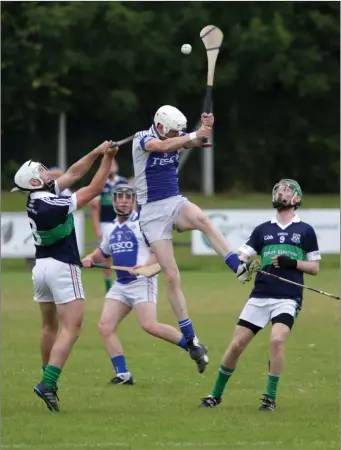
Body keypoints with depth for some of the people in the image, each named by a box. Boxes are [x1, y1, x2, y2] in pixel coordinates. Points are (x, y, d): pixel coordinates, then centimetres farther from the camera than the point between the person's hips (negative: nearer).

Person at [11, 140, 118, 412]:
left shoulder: (37, 200, 0)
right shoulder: (53, 206, -22)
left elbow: (73, 175, 7)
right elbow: (94, 190, -16)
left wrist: (97, 153, 2)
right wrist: (108, 159, -9)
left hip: (41, 267, 9)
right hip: (62, 268, -9)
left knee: (50, 326, 21)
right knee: (71, 329, -9)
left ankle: (50, 381, 30)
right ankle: (48, 383, -21)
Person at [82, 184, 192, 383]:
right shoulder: (113, 228, 15)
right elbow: (102, 253, 29)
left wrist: (147, 266, -26)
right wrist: (90, 258, 8)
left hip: (142, 282, -8)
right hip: (121, 285, 8)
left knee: (150, 325, -22)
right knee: (105, 327, -4)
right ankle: (123, 374, 0)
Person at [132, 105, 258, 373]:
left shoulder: (177, 139, 4)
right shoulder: (142, 139, -10)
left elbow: (198, 141, -15)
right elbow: (163, 146, -31)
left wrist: (206, 128, -37)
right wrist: (192, 137, -44)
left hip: (175, 203, 4)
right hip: (152, 212, -4)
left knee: (203, 220, -34)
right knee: (171, 276, -9)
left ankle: (239, 268, -45)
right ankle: (191, 340, -6)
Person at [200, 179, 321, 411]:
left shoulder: (305, 231, 6)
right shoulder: (263, 230, 13)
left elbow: (314, 268, 7)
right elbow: (242, 256, 7)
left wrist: (293, 263, -11)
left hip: (288, 298, -3)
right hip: (260, 295, 3)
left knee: (277, 339, -26)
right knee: (237, 344, 0)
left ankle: (270, 398, -13)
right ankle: (216, 394, 18)